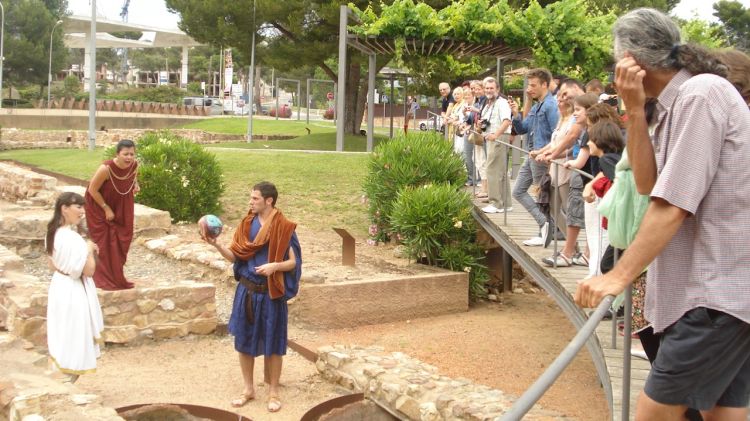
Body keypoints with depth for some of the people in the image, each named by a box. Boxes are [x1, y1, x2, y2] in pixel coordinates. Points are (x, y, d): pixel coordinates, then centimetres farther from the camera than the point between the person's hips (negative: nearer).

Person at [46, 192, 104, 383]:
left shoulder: (53, 233, 2)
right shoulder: (73, 238, -27)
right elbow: (89, 270, -25)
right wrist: (90, 250, -9)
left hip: (59, 286, 10)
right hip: (74, 291, -9)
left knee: (63, 335, 21)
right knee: (75, 338, 3)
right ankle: (69, 382, 14)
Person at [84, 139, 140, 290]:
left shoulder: (135, 165, -17)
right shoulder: (106, 168, -33)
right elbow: (92, 190, -21)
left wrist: (135, 185, -13)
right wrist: (106, 208, -18)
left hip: (120, 206, 5)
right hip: (99, 205, -5)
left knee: (121, 241, 10)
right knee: (105, 242, -3)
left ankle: (116, 277, 26)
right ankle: (105, 279, 9)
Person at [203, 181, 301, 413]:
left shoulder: (284, 228, -9)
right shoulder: (246, 224, 3)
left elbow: (293, 262, -8)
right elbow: (235, 256, 2)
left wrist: (275, 266, -26)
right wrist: (216, 244, -14)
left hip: (271, 294, -4)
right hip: (247, 291, 4)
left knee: (272, 343, 4)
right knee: (244, 340, 9)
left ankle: (273, 392, 18)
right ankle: (249, 389, 24)